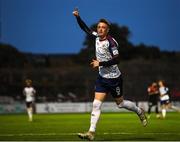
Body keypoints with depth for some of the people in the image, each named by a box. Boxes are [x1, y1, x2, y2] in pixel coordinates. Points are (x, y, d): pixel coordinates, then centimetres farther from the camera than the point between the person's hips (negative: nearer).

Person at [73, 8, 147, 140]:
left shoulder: (111, 42, -20)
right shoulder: (97, 36, 1)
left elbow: (116, 60, -24)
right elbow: (85, 28, 14)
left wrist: (100, 63, -24)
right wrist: (77, 17, 2)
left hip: (114, 78, -6)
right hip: (102, 77, 6)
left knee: (120, 103, 10)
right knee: (96, 104, -4)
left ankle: (140, 112, 37)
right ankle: (91, 132, -7)